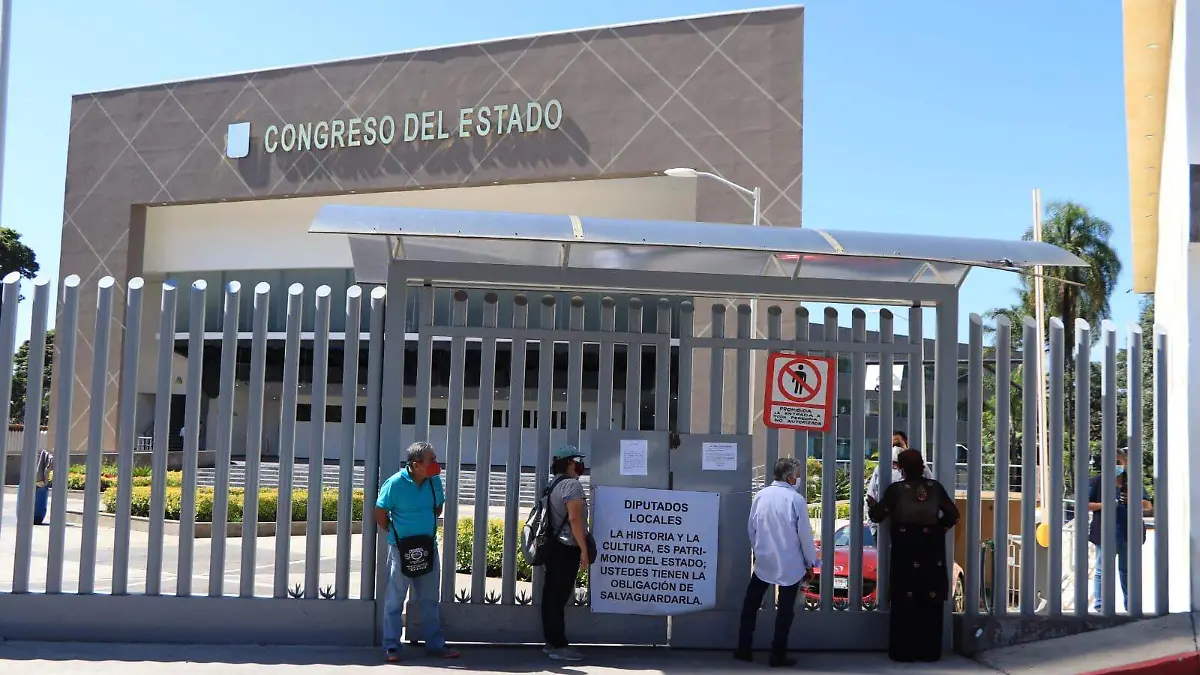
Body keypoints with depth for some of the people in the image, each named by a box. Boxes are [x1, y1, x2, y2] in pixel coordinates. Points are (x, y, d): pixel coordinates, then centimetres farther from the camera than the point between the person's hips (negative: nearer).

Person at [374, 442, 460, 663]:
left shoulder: (435, 481, -1)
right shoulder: (395, 483, -15)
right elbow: (380, 514, -8)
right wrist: (395, 533, -2)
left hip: (428, 547, 5)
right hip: (401, 549, -5)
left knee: (430, 599, 12)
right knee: (395, 599, 5)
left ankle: (435, 644, 21)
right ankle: (391, 646, 13)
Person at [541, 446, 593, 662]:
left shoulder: (556, 484, 16)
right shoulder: (572, 484, -14)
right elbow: (574, 518, -22)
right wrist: (584, 549, -20)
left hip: (555, 546, 10)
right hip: (567, 548, -10)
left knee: (552, 595, 11)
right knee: (559, 597, -8)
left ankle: (551, 642, 17)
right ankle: (559, 646, -5)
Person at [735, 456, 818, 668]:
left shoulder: (760, 496, -2)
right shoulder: (796, 499, -14)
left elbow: (751, 528, 6)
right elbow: (805, 534, -10)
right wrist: (810, 563, 2)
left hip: (763, 561, 4)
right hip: (790, 565, -4)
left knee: (751, 605, 16)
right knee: (785, 609, 7)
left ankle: (744, 649, 18)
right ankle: (778, 655, 10)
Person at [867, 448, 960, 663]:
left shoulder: (896, 489, -6)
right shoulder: (935, 487, 2)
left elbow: (878, 515, -3)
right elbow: (952, 515, 3)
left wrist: (872, 504, 17)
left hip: (906, 554, -2)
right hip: (932, 552, 3)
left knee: (906, 603, 2)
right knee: (931, 603, 7)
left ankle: (904, 652, 3)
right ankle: (930, 651, 10)